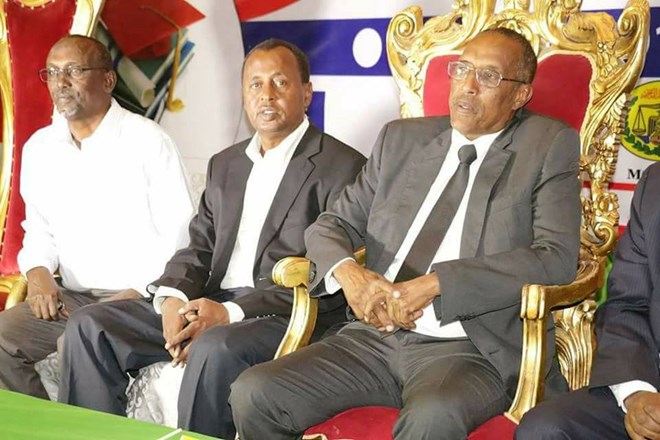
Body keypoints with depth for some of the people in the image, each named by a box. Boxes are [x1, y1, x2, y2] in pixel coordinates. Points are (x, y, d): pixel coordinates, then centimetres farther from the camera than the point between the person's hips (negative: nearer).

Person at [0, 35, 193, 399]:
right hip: (70, 297, 6)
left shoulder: (148, 141, -6)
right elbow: (39, 229, 19)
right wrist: (38, 272, -2)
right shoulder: (39, 147, 12)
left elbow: (179, 235, -7)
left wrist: (138, 292, -16)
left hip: (140, 299, -5)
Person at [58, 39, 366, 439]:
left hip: (291, 317, -6)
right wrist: (173, 298, -8)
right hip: (210, 306, 7)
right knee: (90, 326, -6)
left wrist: (231, 312, -20)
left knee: (216, 346, -36)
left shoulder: (342, 168, -4)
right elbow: (199, 248, 16)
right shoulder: (225, 165, 20)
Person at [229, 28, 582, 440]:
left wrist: (434, 284, -19)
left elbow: (557, 258, -10)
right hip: (375, 337, 5)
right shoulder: (402, 139, 15)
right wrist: (347, 271, -10)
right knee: (253, 394, -16)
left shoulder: (549, 147, 3)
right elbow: (332, 225, 16)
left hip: (473, 348, -4)